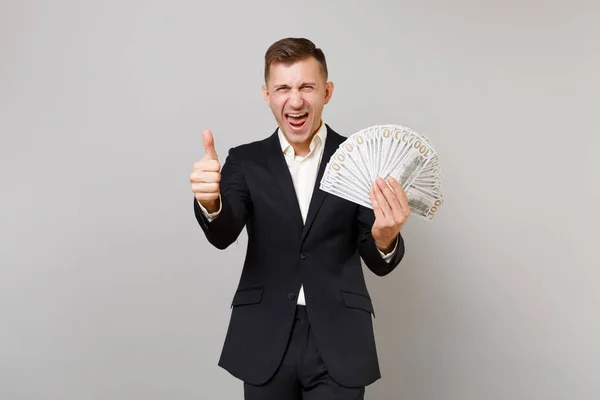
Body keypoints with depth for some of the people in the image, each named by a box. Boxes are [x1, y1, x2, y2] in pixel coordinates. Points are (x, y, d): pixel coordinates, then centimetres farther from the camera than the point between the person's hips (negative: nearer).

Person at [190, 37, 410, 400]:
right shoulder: (246, 161, 2)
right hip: (265, 341, 2)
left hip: (338, 342, -1)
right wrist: (210, 202, -36)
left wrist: (385, 238, -27)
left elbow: (379, 263, -3)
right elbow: (223, 235, -14)